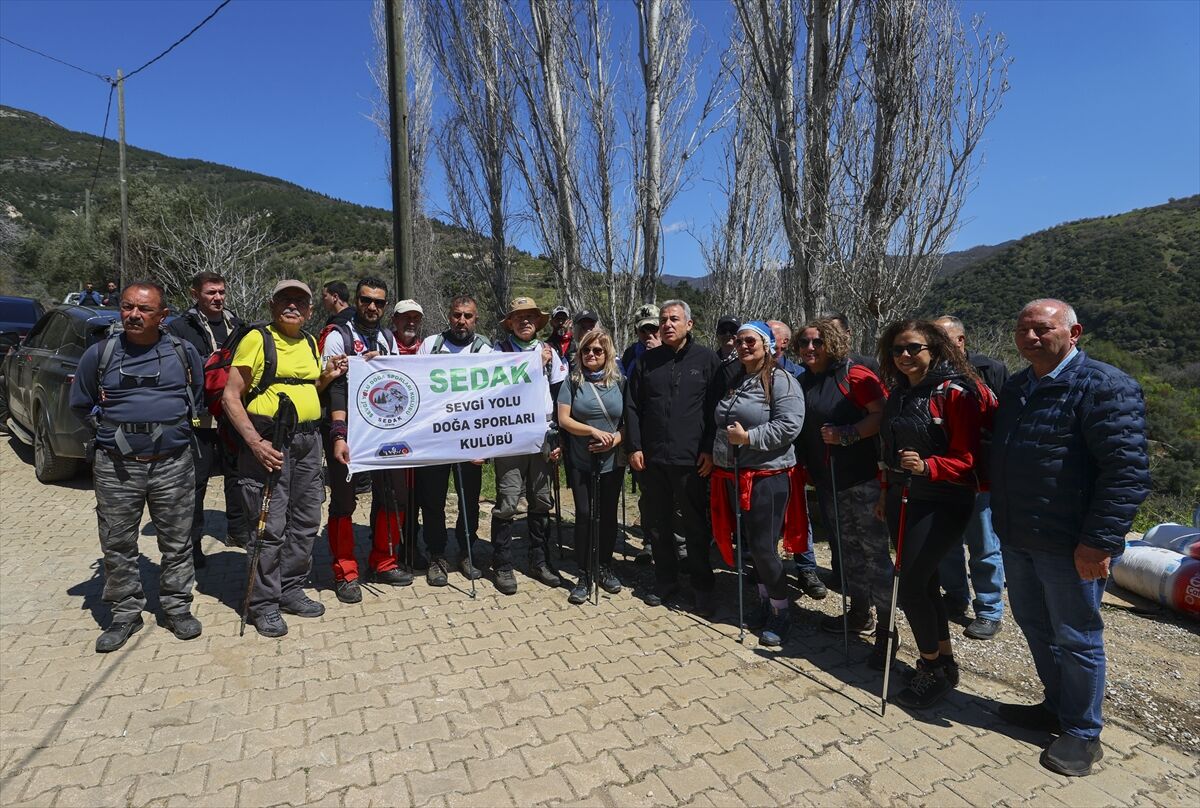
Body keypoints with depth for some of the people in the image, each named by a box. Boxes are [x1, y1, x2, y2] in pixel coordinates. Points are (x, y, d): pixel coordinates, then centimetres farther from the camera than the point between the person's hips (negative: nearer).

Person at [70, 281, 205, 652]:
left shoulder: (184, 353, 3)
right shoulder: (99, 354, 3)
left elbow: (198, 395, 19)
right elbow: (80, 404, 16)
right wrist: (113, 428, 9)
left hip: (173, 465, 0)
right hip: (116, 468, 1)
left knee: (177, 542, 7)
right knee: (117, 546, 8)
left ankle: (177, 607, 22)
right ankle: (125, 613, 23)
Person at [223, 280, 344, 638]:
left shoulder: (310, 343, 15)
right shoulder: (256, 338, -5)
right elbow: (231, 397, -8)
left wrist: (327, 377, 6)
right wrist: (255, 442, -19)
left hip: (308, 439, 7)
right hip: (268, 439, -6)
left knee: (306, 520, 11)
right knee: (270, 525, -3)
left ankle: (290, 591, 27)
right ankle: (264, 605, 12)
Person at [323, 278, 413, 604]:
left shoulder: (388, 339, 13)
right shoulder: (338, 336, -5)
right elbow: (334, 389, -13)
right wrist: (338, 436, -22)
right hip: (347, 430, -5)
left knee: (393, 495, 9)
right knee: (343, 501, 3)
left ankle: (383, 563, 25)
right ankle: (345, 574, 14)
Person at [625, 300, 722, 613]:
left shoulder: (707, 359, 1)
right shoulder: (647, 361, 9)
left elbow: (716, 408, -2)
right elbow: (632, 407, 9)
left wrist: (710, 450, -8)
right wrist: (634, 447, 1)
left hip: (691, 459, -3)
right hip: (651, 458, 3)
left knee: (695, 526, 6)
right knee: (659, 524, 14)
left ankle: (704, 586, 20)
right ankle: (666, 579, 29)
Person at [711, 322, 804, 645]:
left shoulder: (781, 381, -9)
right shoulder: (734, 381, 16)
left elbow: (789, 426, -20)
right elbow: (720, 424, 25)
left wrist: (748, 437, -20)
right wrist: (716, 454, 13)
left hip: (767, 476, -7)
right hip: (734, 475, 8)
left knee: (763, 548, -4)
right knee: (749, 545, 14)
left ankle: (780, 614, 15)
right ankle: (765, 603, 31)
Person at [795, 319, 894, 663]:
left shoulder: (855, 374, -11)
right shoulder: (804, 382, 11)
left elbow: (882, 415, -18)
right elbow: (803, 429, 21)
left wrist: (846, 434, -24)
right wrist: (805, 467, 12)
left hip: (861, 479, -8)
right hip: (827, 482, 8)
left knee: (873, 551, -4)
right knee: (847, 550, 18)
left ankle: (885, 628, 6)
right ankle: (859, 612, 33)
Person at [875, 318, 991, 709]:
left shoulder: (955, 392, -14)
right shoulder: (900, 392, 10)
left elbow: (966, 457, -17)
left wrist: (927, 466, -33)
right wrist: (887, 493, 22)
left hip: (941, 503, -7)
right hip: (903, 498, 7)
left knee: (910, 586, -7)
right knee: (924, 580, 14)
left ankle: (933, 670, 14)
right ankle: (945, 662, 31)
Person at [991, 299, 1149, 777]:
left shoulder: (1104, 387, -14)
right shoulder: (1015, 388, 11)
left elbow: (1128, 471, -20)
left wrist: (1100, 541, -23)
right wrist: (1001, 519, 16)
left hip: (1069, 545, -8)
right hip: (1017, 539, 8)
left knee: (1075, 639, 8)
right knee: (1033, 625, 20)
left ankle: (1083, 733, 26)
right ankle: (1057, 707, 40)